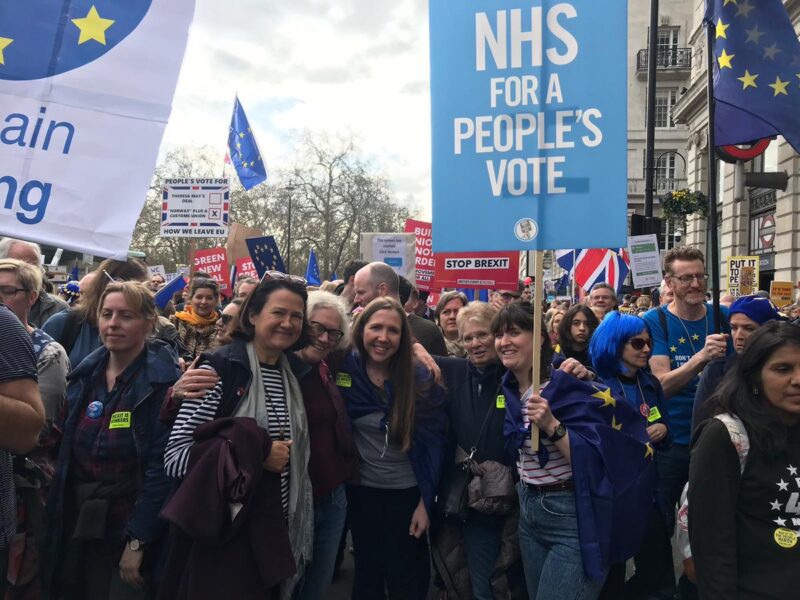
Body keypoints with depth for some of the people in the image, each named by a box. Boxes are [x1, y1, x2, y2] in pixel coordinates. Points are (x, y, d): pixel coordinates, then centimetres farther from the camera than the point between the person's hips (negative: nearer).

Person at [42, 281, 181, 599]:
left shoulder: (164, 382, -16)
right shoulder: (85, 374, 3)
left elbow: (161, 466, -18)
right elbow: (66, 448, 12)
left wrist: (138, 540, -18)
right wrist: (61, 512, 5)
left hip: (128, 524, -6)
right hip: (77, 520, 6)